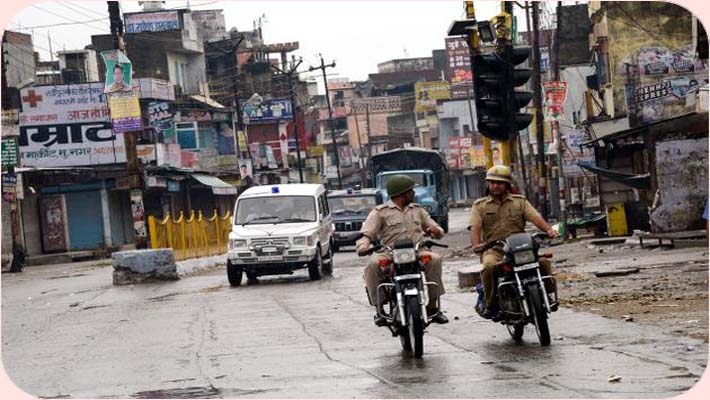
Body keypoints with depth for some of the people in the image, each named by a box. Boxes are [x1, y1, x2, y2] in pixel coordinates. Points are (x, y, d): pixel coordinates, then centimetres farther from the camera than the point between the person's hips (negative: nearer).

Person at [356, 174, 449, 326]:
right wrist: (362, 247, -26)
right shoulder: (381, 212, 9)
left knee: (434, 259, -27)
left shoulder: (418, 210, 23)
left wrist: (435, 231, 0)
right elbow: (366, 233, -3)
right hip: (389, 254, -3)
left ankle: (432, 307, -20)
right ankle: (379, 309, -25)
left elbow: (438, 231, 26)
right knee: (373, 264, -34)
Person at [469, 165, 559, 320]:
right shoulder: (480, 205, 14)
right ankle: (492, 305, -22)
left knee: (543, 261, -26)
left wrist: (549, 230, -19)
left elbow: (536, 218, 3)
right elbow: (475, 228, 1)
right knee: (489, 266, -36)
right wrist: (476, 245, -21)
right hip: (493, 249, -1)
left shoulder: (520, 201, 17)